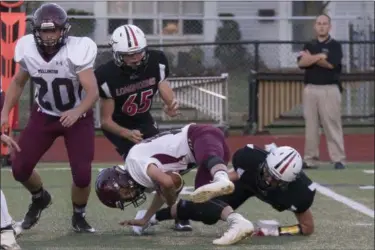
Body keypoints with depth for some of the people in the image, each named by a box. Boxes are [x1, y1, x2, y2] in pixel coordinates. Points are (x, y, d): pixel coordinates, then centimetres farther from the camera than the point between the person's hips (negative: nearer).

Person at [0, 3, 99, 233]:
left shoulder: (76, 51, -28)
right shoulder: (28, 50, -14)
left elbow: (93, 92, -32)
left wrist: (76, 112, -50)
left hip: (77, 117, -3)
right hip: (44, 116, 4)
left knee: (82, 174, -15)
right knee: (20, 169, -5)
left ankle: (79, 216, 16)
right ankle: (40, 198, 30)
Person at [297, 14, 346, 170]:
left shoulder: (335, 46, 2)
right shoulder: (309, 46, 14)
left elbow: (330, 64, -14)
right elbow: (301, 63, -1)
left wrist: (311, 58, -4)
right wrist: (320, 56, -11)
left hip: (329, 90, -4)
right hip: (310, 89, 4)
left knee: (332, 125, -8)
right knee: (310, 126, 4)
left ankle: (338, 159, -8)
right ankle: (310, 160, 8)